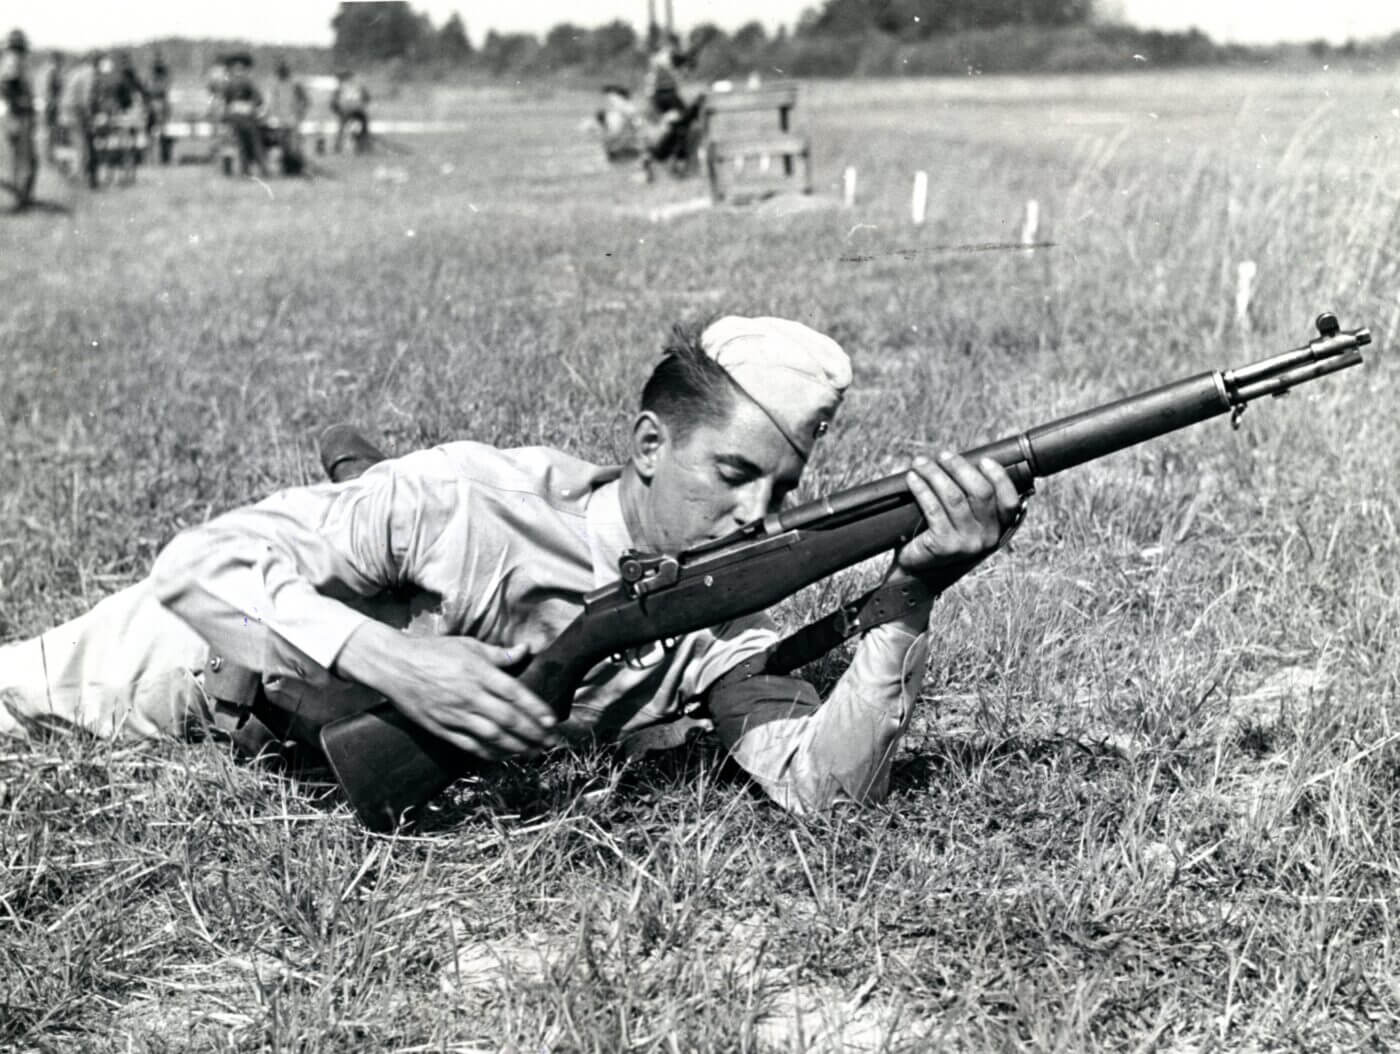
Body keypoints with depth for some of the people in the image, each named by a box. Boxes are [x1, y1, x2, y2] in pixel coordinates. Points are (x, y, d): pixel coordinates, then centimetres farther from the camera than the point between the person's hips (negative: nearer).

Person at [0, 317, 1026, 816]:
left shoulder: (719, 636, -25)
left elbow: (822, 784, -38)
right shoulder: (470, 497, -38)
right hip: (222, 632, -3)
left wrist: (912, 595, -51)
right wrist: (393, 661, -52)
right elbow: (202, 561, -37)